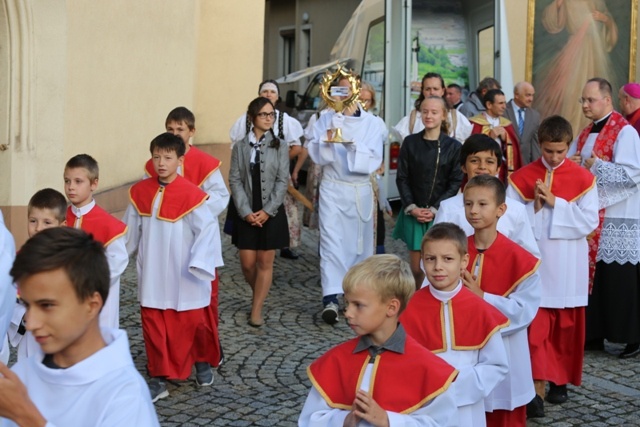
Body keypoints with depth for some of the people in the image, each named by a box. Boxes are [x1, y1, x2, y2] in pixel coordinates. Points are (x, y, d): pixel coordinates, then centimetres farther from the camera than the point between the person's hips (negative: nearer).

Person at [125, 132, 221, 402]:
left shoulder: (191, 195, -16)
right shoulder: (140, 191, -1)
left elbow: (208, 229, -14)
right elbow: (131, 229, 9)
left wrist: (198, 264, -19)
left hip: (183, 276, -3)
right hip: (152, 276, 4)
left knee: (193, 323, 10)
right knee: (154, 326, 7)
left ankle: (203, 363, 37)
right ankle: (159, 379, 19)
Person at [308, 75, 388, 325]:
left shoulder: (374, 124, 1)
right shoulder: (327, 120, 3)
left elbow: (372, 161, -8)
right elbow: (316, 155, -3)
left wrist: (352, 145, -22)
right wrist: (327, 140, -21)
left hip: (361, 190, 1)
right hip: (332, 189, -1)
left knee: (361, 244, 11)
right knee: (331, 241, -13)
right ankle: (331, 298, -19)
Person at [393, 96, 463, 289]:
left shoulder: (453, 147, 0)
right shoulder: (410, 142, 5)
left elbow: (455, 183, -2)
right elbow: (402, 178, 4)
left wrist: (434, 209, -10)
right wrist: (412, 208, -7)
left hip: (440, 213, -1)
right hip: (413, 213, 1)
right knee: (416, 268, 3)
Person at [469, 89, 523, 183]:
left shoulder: (507, 124, 12)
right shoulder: (475, 124, -2)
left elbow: (513, 151, 9)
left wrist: (505, 138, -8)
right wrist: (489, 137, -14)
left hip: (502, 172, 4)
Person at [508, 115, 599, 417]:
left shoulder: (583, 178, -1)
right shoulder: (522, 177, -1)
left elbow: (590, 221, -8)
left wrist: (555, 203, -15)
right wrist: (535, 206, -17)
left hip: (568, 266, 1)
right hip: (535, 263, -1)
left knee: (566, 326, 11)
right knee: (536, 325, -6)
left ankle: (560, 380, 28)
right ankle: (537, 390, -6)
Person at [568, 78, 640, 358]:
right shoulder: (586, 134, 14)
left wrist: (596, 165, -19)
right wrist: (571, 165, -4)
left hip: (617, 220, -7)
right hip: (590, 216, 7)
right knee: (591, 276, 10)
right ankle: (592, 334, 19)